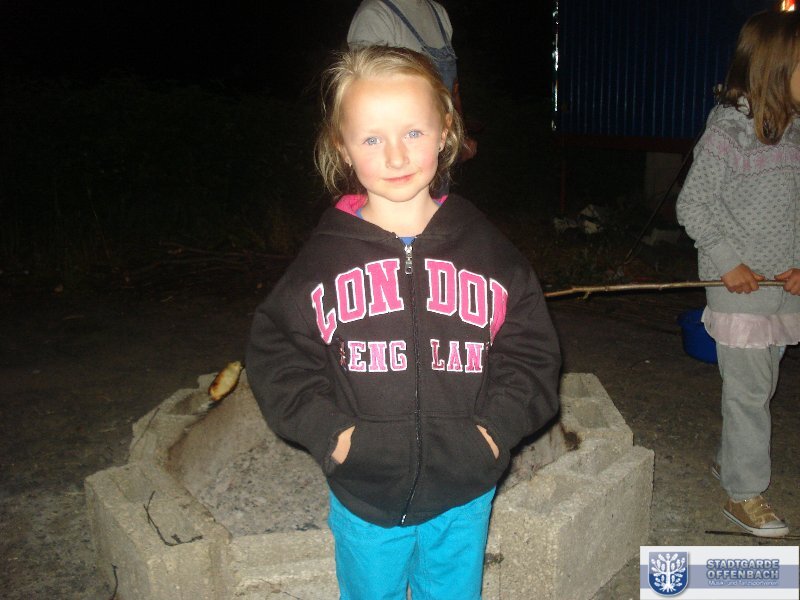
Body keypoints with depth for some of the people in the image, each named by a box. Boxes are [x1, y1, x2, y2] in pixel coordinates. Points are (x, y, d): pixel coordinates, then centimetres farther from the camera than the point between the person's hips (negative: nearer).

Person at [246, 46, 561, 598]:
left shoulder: (486, 249, -5)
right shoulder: (324, 257, -8)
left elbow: (531, 349, 1)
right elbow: (276, 351, -4)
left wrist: (498, 426, -11)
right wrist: (328, 431, -14)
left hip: (463, 495, 1)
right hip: (363, 497, 0)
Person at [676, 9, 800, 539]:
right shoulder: (728, 130, -13)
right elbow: (693, 205, -11)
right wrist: (728, 262, -14)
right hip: (739, 284, -6)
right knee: (748, 388, 0)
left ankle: (730, 460, 36)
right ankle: (745, 494, 13)